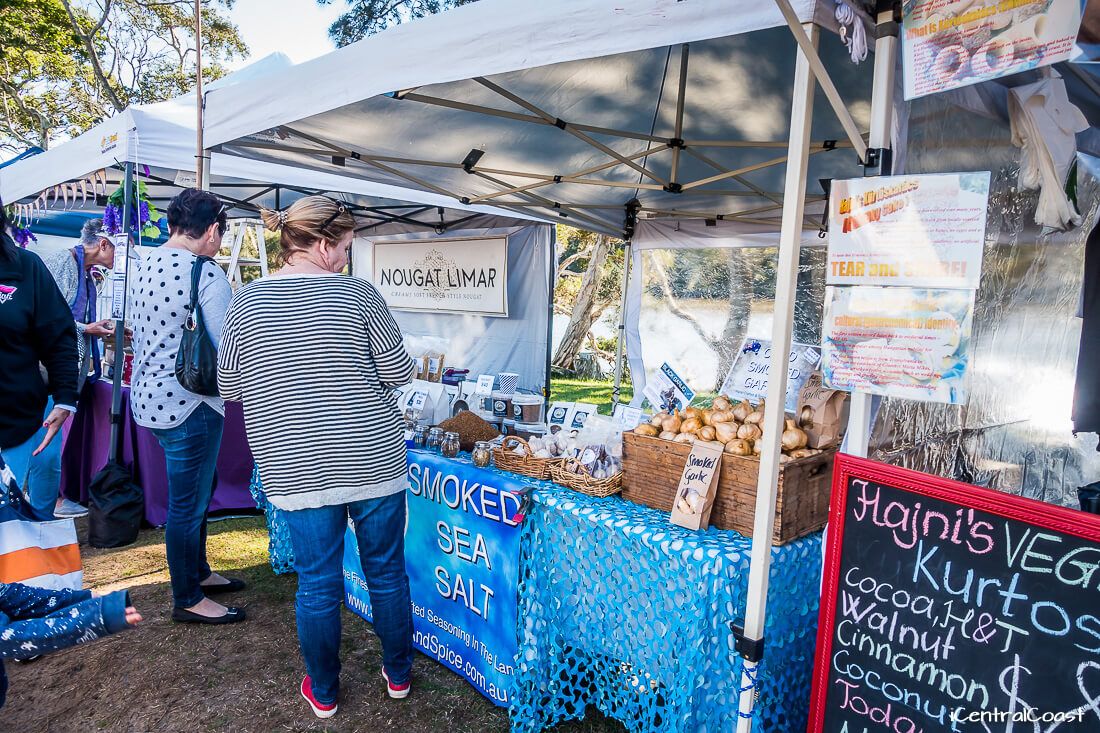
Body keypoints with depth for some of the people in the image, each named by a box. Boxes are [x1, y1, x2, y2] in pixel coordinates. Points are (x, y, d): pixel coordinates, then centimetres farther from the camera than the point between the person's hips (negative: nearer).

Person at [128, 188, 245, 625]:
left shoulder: (145, 266, 7)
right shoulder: (207, 275, -20)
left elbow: (140, 330, 17)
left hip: (149, 396, 9)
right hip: (187, 403, -9)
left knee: (198, 490, 23)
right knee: (188, 503, 5)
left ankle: (197, 572, 39)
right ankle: (187, 600, 21)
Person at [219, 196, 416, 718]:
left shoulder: (247, 302, -2)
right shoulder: (357, 294, -9)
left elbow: (229, 386, 5)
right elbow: (399, 372, -5)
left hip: (295, 469, 2)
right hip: (373, 460, -1)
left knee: (317, 582, 16)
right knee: (387, 571, 16)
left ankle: (323, 692, 34)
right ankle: (398, 674, 35)